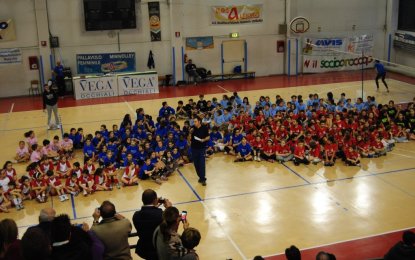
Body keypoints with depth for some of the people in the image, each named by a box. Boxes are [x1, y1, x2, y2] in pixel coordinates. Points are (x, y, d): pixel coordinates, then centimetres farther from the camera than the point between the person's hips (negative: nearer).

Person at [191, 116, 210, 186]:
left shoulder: (204, 128, -7)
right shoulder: (192, 128, -2)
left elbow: (208, 137, 3)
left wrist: (204, 140, -17)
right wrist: (190, 133, -16)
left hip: (202, 148, -3)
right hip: (194, 148, 3)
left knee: (202, 164, -7)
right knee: (196, 164, 8)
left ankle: (203, 179, -3)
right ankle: (200, 177, 23)